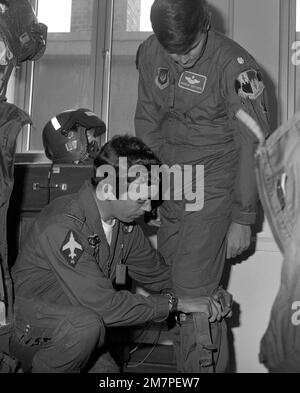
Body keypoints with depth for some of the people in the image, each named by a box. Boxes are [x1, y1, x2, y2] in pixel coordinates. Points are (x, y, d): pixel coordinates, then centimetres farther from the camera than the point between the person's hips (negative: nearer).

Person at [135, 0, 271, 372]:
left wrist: (242, 219, -12)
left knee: (193, 289, -8)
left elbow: (252, 146, -14)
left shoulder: (235, 66, -17)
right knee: (168, 279, 12)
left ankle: (206, 367, 12)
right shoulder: (149, 53, 0)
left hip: (214, 183, -6)